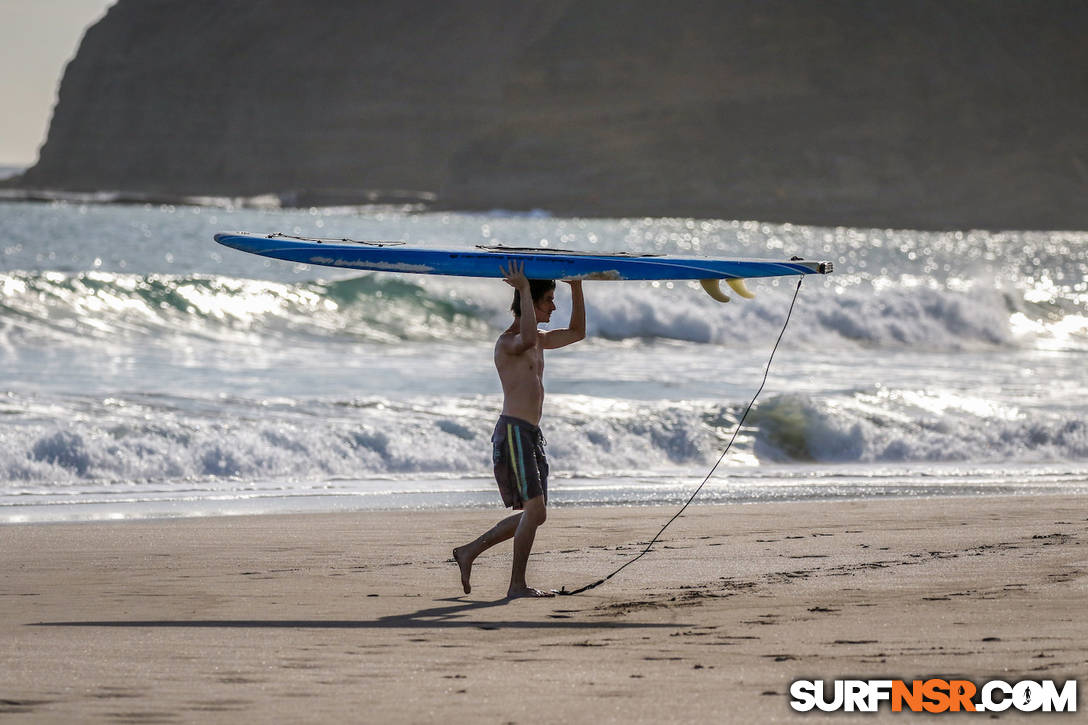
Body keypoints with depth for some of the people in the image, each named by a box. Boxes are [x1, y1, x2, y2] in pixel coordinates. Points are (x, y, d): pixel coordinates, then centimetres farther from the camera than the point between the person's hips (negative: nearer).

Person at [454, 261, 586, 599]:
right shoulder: (507, 342, -11)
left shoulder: (539, 340, 18)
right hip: (513, 432, -10)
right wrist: (524, 290, -28)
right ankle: (517, 584, -11)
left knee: (534, 514, 10)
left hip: (531, 435, 10)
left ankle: (469, 552, 19)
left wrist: (576, 289, 20)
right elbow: (526, 339, -35)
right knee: (534, 509, -14)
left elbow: (576, 332, 31)